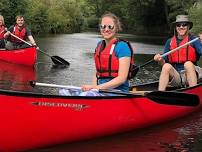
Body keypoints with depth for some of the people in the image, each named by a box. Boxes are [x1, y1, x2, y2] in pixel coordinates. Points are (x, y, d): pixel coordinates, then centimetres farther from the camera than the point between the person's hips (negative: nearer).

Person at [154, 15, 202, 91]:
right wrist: (160, 60, -13)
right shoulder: (169, 42, 10)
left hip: (189, 75, -2)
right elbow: (164, 63, 9)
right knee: (167, 66, -26)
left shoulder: (193, 40, 2)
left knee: (188, 64, -31)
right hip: (175, 76, 2)